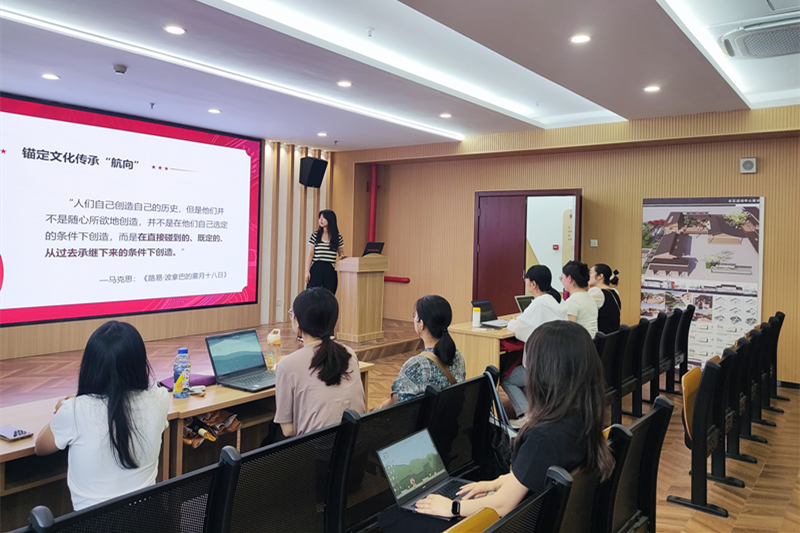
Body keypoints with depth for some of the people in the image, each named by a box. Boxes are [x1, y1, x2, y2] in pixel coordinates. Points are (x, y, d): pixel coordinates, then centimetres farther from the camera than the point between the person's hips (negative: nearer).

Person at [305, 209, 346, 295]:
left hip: (330, 270, 1)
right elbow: (310, 254, 3)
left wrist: (342, 255, -8)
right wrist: (307, 271, -4)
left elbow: (341, 252, 17)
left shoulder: (338, 237, 6)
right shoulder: (315, 235, 4)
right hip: (316, 269, -1)